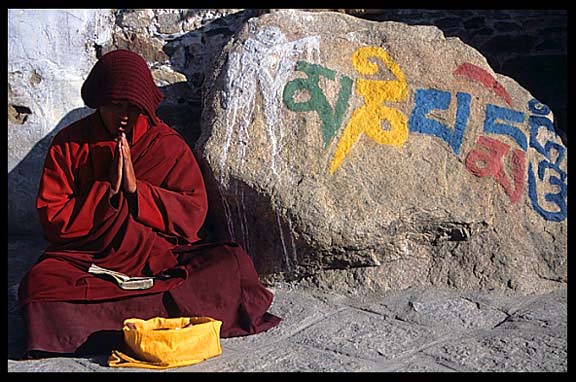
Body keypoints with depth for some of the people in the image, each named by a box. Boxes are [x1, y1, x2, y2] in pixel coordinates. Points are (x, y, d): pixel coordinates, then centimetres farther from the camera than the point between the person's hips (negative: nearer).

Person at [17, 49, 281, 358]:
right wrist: (107, 191, -14)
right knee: (39, 284, -32)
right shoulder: (69, 144, 2)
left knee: (232, 264, -24)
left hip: (159, 257, 1)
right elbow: (52, 219, -3)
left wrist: (136, 189, -15)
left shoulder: (168, 145, 2)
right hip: (86, 257, 0)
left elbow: (193, 215, -4)